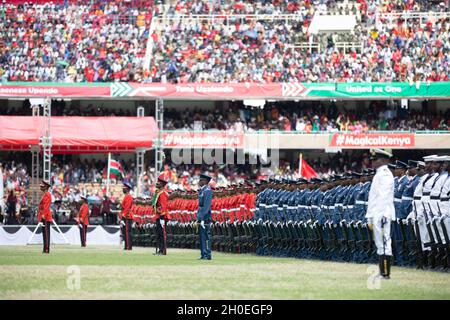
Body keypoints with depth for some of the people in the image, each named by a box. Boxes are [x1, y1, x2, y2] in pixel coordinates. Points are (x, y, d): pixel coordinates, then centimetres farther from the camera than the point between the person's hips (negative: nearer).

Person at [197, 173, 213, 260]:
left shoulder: (207, 191, -12)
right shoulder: (201, 191, 17)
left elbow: (206, 206, -18)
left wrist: (202, 218, -22)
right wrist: (198, 218, 18)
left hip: (205, 217, -10)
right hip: (201, 216, 10)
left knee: (206, 236, -9)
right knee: (201, 236, 10)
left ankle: (207, 255, -9)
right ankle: (203, 255, 13)